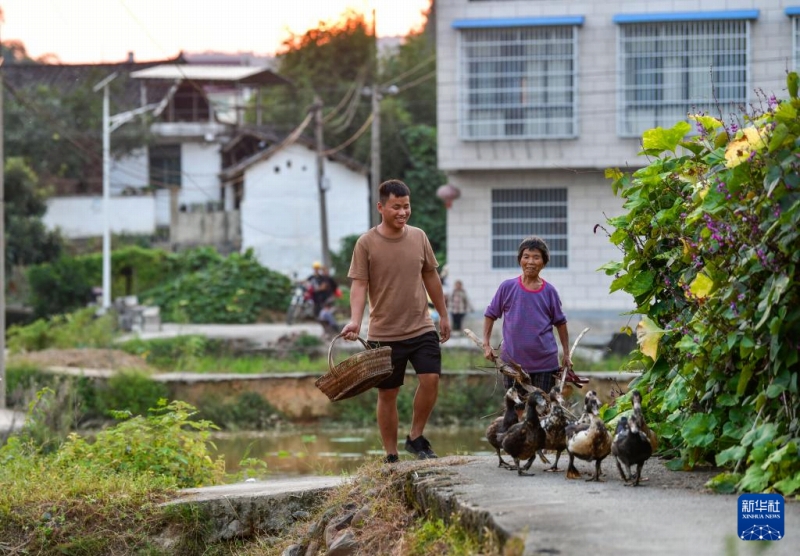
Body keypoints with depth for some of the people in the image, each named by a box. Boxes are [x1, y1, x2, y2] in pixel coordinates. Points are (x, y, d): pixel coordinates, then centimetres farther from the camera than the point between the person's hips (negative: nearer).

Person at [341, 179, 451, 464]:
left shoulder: (419, 237, 5)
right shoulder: (366, 244, -6)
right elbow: (359, 285, -10)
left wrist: (443, 315, 19)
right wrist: (355, 321, -24)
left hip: (421, 328, 3)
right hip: (384, 333, -2)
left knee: (430, 379, -15)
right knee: (387, 394, 3)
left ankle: (416, 437, 4)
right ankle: (391, 456, 14)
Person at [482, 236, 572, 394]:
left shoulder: (549, 291, 0)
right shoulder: (507, 287, -2)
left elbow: (560, 322, 10)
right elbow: (490, 315, 9)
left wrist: (566, 355, 11)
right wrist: (486, 344, 1)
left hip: (545, 363, 0)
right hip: (513, 362, 0)